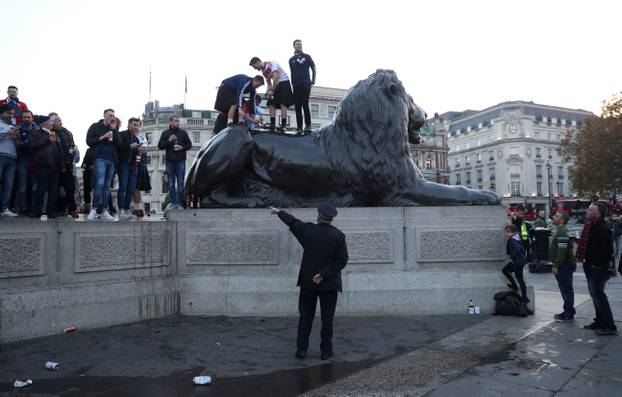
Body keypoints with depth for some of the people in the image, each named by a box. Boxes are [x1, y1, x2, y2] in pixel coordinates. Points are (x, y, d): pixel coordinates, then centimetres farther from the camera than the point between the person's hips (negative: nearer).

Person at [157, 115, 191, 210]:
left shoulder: (183, 133, 10)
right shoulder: (165, 133, 9)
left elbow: (189, 144, 10)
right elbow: (160, 146, 4)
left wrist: (182, 147, -9)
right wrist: (168, 140, -11)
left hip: (180, 161, 0)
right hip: (170, 161, 1)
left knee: (180, 183, -1)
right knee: (171, 183, 3)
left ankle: (180, 203, 2)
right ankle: (173, 203, 9)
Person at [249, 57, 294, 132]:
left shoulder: (271, 63, -16)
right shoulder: (263, 71, 10)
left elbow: (275, 76, -27)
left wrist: (272, 90, -28)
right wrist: (267, 91, -4)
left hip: (284, 82, -9)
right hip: (276, 85, 9)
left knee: (283, 103, -15)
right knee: (271, 104, -1)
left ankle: (283, 125, -18)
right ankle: (272, 125, -2)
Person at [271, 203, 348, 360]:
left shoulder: (307, 230, -7)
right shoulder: (338, 235, -9)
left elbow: (292, 221, 11)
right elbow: (342, 260, -13)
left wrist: (278, 212, 29)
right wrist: (324, 274, -12)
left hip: (308, 282, 1)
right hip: (329, 283, -1)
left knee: (305, 317, 13)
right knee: (327, 319, 9)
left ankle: (301, 349, 16)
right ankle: (326, 351, 15)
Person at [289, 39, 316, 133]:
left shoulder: (307, 57, 11)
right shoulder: (291, 59, 18)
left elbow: (313, 69, 11)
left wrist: (313, 80, 3)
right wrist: (292, 84, 11)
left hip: (306, 84, -3)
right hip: (296, 85, 3)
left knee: (305, 104, -12)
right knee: (297, 106, 0)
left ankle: (308, 125, -6)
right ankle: (299, 127, 3)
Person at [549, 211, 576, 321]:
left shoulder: (562, 232, -19)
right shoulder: (560, 230, 16)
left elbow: (562, 251, -25)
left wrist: (556, 266, -22)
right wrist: (556, 265, 21)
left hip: (565, 265, -11)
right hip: (563, 265, 11)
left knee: (566, 289, -4)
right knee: (565, 289, 16)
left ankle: (568, 314, 2)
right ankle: (569, 312, 24)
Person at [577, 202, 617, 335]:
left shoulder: (603, 229, -19)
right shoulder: (589, 226, 10)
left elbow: (607, 250, -23)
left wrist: (596, 263, -19)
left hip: (599, 268, -10)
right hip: (590, 266, 10)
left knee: (598, 295, -6)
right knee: (595, 294, 16)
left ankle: (610, 327, 3)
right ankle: (600, 321, 27)